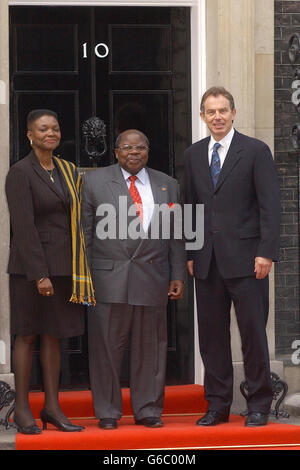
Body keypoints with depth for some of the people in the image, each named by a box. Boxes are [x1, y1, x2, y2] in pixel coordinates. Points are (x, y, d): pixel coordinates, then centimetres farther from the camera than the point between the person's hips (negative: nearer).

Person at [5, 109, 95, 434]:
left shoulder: (68, 172, 11)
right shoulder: (20, 173, -9)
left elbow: (76, 219, 13)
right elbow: (23, 226, -15)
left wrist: (80, 269, 7)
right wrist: (39, 274, -20)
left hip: (64, 265, 6)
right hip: (31, 265, -6)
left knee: (54, 335, 8)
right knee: (27, 334, 0)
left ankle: (52, 407, 12)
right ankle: (22, 409, 6)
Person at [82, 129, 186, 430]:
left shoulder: (167, 185, 13)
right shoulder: (95, 181, 6)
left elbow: (175, 236, 12)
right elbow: (85, 232, 4)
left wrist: (178, 277, 5)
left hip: (152, 278, 2)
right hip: (108, 278, -2)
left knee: (150, 347, 5)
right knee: (106, 346, 0)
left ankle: (148, 410, 15)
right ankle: (107, 413, 9)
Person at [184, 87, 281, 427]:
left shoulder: (256, 151, -1)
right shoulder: (193, 155, 13)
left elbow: (270, 205, -4)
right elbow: (190, 206, 15)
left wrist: (266, 252, -12)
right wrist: (189, 253, 9)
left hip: (245, 259, -4)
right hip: (207, 261, 4)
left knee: (253, 333, -1)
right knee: (211, 335, 6)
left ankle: (259, 405, 9)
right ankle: (217, 405, 15)